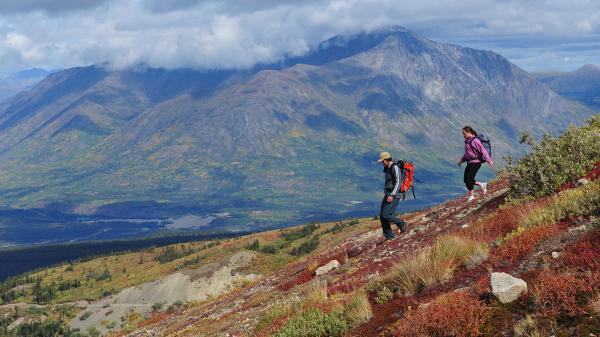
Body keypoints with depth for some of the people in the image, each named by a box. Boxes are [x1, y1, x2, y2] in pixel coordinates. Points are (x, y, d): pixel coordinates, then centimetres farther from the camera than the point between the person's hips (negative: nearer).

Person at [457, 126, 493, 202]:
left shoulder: (475, 141, -15)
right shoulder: (467, 141, 13)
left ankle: (471, 195, 6)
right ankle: (482, 185, 23)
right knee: (466, 180, 7)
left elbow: (483, 151, -19)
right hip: (469, 163, 9)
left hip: (475, 162, -9)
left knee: (469, 179, -9)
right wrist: (461, 160, 19)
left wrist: (489, 160, -23)